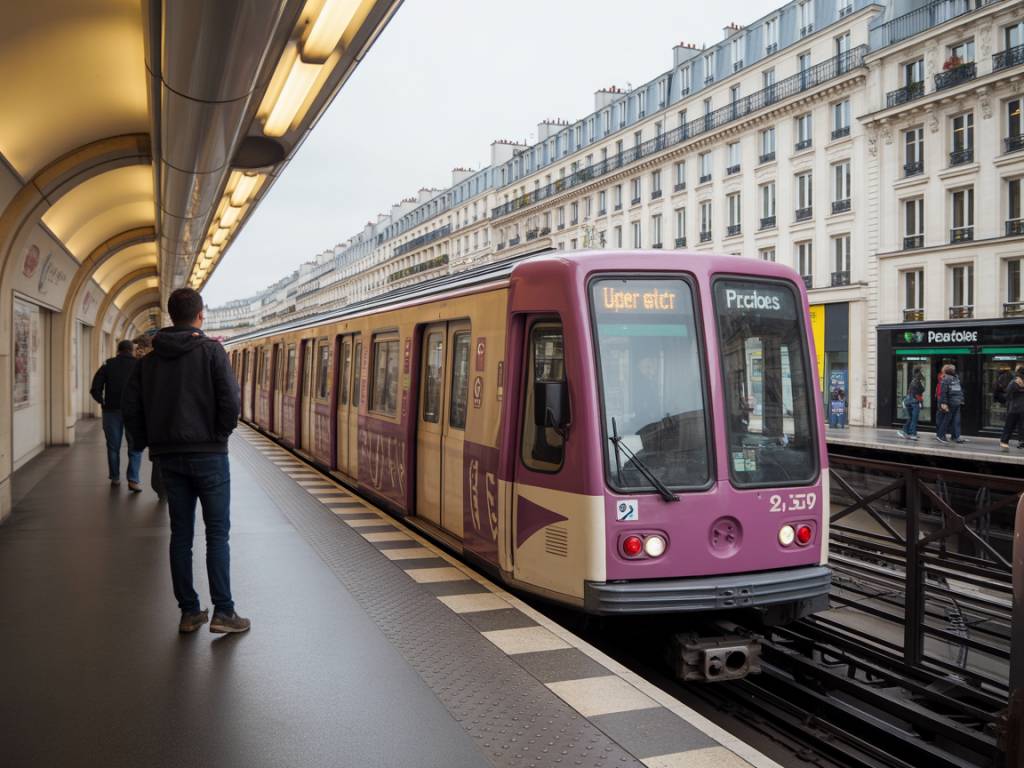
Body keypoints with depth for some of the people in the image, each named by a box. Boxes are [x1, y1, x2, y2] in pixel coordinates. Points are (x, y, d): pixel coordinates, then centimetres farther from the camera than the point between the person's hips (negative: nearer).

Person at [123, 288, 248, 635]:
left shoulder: (149, 359, 7)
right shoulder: (211, 350, -8)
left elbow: (131, 408, 3)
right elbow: (230, 402, -16)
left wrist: (150, 444, 12)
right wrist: (220, 435, 0)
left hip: (169, 458, 4)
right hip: (208, 454, -4)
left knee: (181, 534, 10)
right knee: (217, 533, 2)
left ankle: (189, 612, 14)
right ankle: (223, 612, 0)